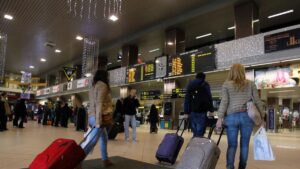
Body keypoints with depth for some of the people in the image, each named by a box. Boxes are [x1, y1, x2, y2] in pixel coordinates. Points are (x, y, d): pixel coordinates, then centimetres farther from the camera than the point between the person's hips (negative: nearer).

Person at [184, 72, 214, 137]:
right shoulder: (205, 84, 6)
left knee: (194, 132, 11)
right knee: (200, 132, -5)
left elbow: (187, 99, 12)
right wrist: (211, 110, -1)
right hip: (202, 110, -4)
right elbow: (209, 98, -4)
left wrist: (186, 112, 9)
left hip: (192, 110, 4)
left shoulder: (190, 84, 18)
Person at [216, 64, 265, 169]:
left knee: (232, 144, 4)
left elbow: (224, 102, -1)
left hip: (232, 116, -1)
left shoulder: (226, 85, 6)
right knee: (245, 144, 9)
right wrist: (262, 116, 16)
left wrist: (220, 118, -1)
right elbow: (257, 101, 9)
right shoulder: (251, 84, 11)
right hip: (247, 116, 1)